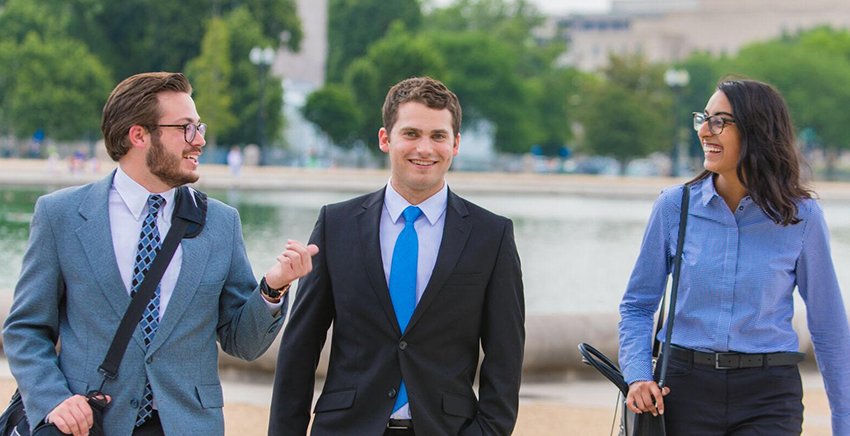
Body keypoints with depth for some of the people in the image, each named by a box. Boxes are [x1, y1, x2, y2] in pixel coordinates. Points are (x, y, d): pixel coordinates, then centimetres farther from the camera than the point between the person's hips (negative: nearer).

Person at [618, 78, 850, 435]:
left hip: (769, 396, -2)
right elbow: (638, 305, 9)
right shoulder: (675, 206, 0)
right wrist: (637, 376, -8)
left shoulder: (801, 217, -3)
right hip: (686, 390, 2)